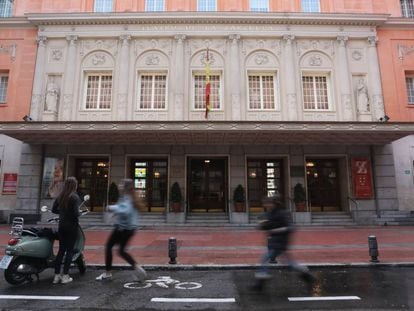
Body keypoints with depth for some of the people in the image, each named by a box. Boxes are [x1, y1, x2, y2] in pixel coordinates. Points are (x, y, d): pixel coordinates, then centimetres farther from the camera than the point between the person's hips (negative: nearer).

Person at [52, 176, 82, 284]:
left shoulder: (60, 196, 5)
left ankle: (57, 276, 17)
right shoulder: (75, 197, -14)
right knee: (69, 250, 3)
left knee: (61, 250, 13)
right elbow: (76, 213, -20)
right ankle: (65, 276, 7)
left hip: (61, 226, 6)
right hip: (71, 226, -6)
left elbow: (53, 210, 8)